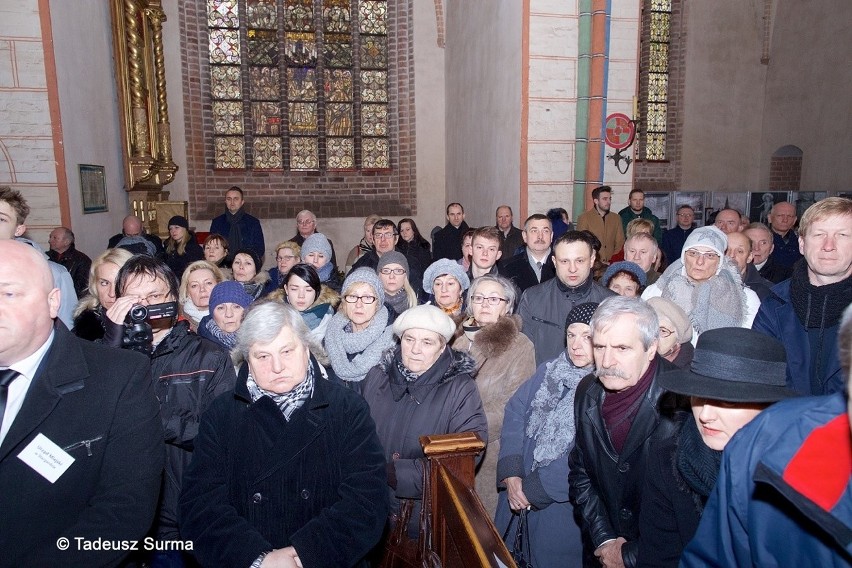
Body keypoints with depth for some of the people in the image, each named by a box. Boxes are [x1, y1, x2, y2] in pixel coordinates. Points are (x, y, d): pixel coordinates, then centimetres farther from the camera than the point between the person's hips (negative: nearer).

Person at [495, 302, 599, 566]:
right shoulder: (549, 371, 5)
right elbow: (516, 411, -2)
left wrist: (534, 489, -17)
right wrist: (511, 474, -13)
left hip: (565, 507, -5)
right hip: (518, 495, 5)